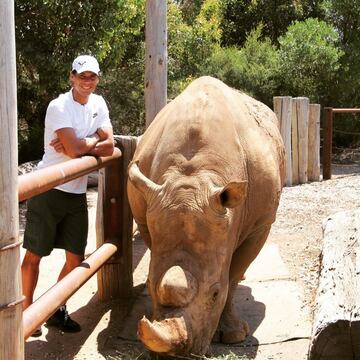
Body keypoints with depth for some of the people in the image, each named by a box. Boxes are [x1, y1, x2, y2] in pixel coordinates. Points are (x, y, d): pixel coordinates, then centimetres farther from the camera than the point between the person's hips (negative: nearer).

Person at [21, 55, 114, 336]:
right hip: (48, 191, -6)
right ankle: (27, 311, 19)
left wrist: (77, 145, -14)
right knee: (34, 255, 3)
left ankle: (56, 309, 27)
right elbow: (75, 149, -25)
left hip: (78, 194, 6)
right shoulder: (59, 107, -14)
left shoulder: (98, 104, 6)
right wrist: (95, 137, -7)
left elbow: (109, 147, -1)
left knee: (76, 258, 9)